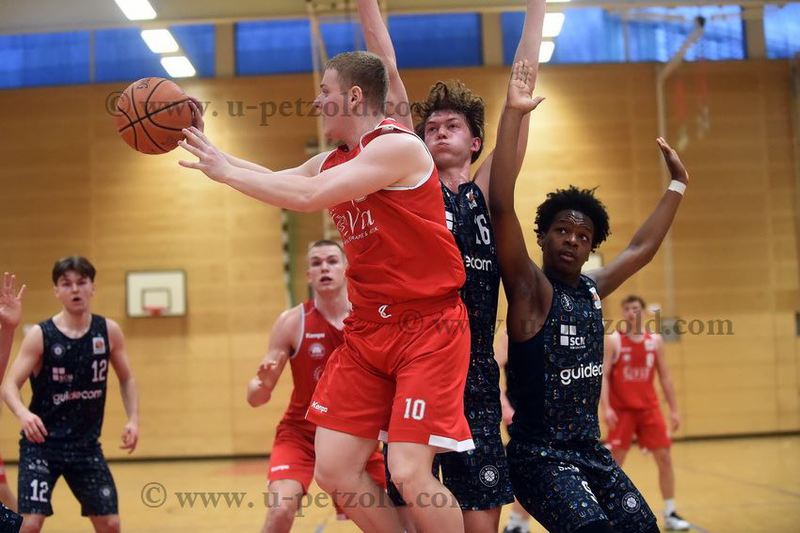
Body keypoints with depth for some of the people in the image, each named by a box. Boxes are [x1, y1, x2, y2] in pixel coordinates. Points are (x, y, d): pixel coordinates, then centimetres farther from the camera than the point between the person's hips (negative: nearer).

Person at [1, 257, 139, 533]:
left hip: (87, 445, 3)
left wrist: (133, 419, -3)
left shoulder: (109, 331, -2)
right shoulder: (40, 335, -11)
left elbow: (126, 379, 11)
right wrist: (23, 413, -35)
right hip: (41, 443, -3)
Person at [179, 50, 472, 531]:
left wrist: (224, 172, -15)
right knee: (334, 471, 3)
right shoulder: (333, 163, 12)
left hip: (428, 328, -8)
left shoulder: (398, 145, -16)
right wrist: (212, 153, 16)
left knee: (410, 475, -16)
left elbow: (306, 195, -23)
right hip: (367, 329, 8)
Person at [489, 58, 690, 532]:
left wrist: (677, 185, 30)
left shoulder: (593, 290, 9)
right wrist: (513, 115, -29)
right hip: (538, 456, -7)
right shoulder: (529, 290, -10)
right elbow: (502, 208, -24)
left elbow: (643, 248, 25)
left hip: (591, 450, 8)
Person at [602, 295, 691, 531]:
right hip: (621, 410, -3)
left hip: (649, 408, 3)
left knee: (665, 458, 1)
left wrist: (674, 409, 5)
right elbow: (602, 376, -10)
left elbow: (664, 377, 9)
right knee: (614, 462, -3)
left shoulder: (655, 341, 5)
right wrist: (606, 407, -21)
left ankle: (670, 514, 12)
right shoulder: (613, 340, -5)